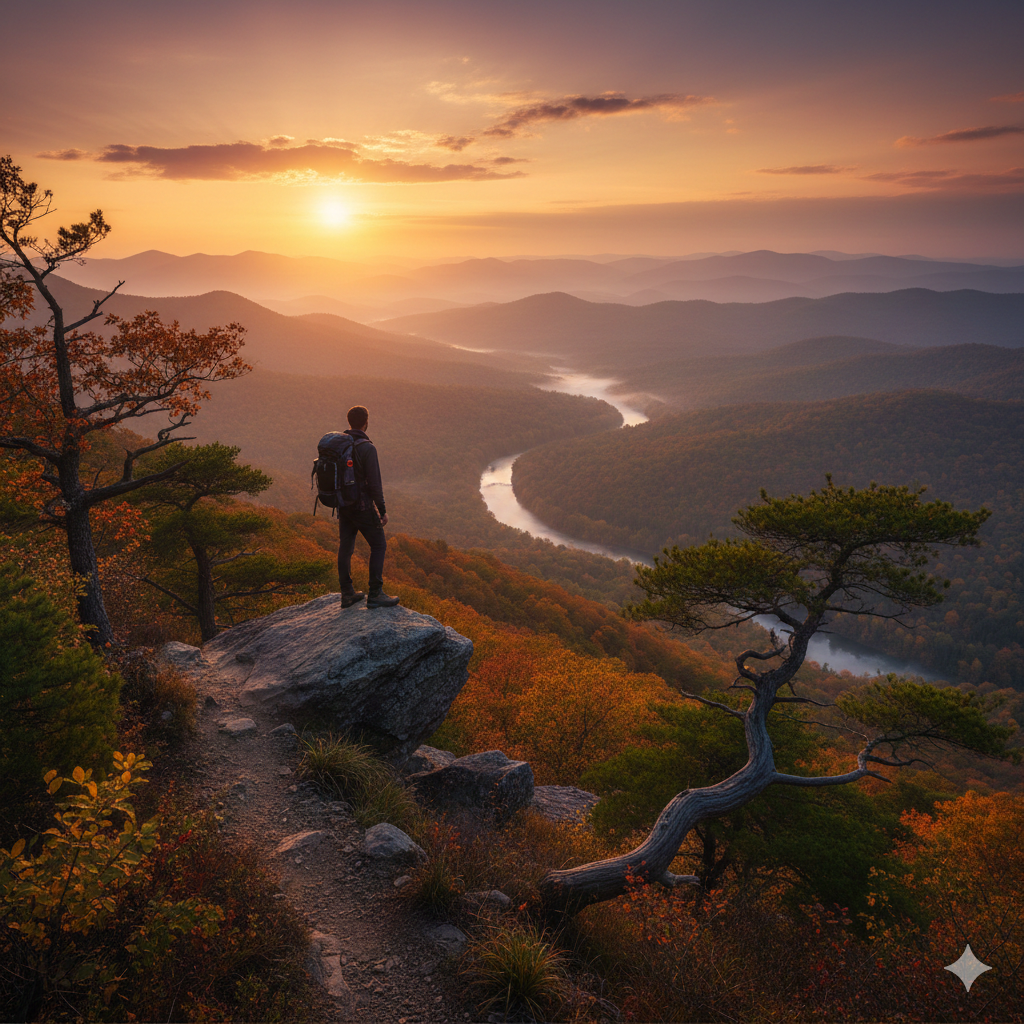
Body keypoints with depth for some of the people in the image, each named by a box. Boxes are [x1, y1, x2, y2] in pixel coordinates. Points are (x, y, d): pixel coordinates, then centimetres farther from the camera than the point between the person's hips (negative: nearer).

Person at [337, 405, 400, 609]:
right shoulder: (367, 448, -19)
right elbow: (374, 483, -20)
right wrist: (383, 510, -11)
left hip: (342, 505, 7)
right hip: (362, 506, -7)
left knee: (345, 548, 12)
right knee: (378, 546, 4)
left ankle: (347, 594, 18)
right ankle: (375, 595, 2)